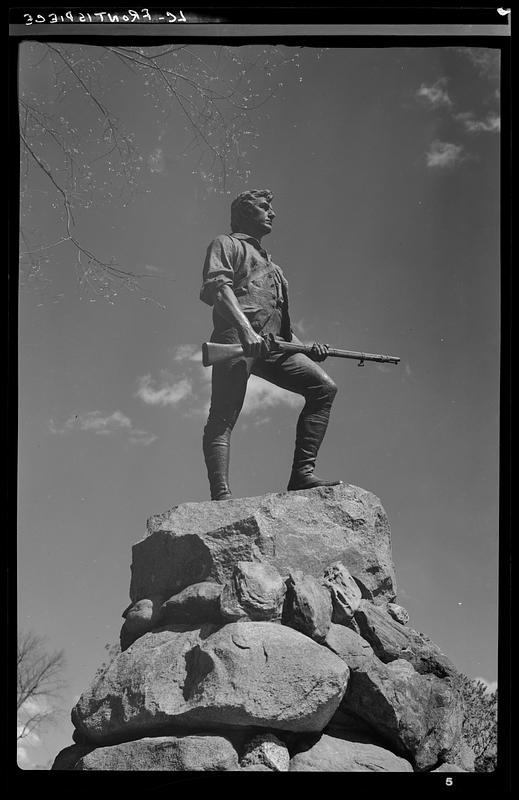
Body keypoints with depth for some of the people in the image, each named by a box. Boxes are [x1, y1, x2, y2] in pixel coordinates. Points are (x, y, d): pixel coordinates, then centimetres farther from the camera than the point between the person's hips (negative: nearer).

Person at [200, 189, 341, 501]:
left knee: (324, 386, -10)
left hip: (271, 344, 7)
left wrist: (306, 348, 15)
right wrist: (246, 329, -22)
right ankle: (221, 496, -27)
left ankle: (302, 474, -16)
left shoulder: (270, 264, 38)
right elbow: (215, 287, -6)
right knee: (223, 417, -15)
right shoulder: (226, 244, 15)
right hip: (236, 336, -7)